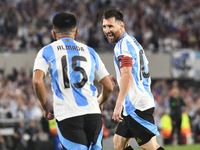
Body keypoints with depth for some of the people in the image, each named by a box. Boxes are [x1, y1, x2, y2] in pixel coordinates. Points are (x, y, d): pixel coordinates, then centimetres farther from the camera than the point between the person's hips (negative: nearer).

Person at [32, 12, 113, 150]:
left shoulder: (47, 52, 10)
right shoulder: (89, 51, 18)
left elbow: (37, 81, -7)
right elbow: (109, 87, 16)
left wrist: (46, 106, 7)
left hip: (67, 115, -2)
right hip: (93, 113, 2)